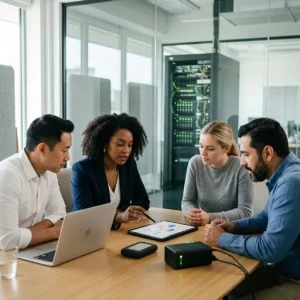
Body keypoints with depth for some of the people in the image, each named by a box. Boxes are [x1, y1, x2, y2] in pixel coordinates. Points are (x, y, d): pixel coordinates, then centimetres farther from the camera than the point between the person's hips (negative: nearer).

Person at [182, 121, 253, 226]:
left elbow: (245, 211, -15)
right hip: (202, 228, 2)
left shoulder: (241, 167, -15)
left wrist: (210, 218, -24)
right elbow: (187, 201, 2)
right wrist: (191, 213, -19)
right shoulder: (195, 163, -3)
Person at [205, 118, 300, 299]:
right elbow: (268, 217, 21)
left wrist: (222, 239, -16)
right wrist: (235, 227, 3)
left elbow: (270, 250, -31)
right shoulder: (284, 175, 5)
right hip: (284, 268, 9)